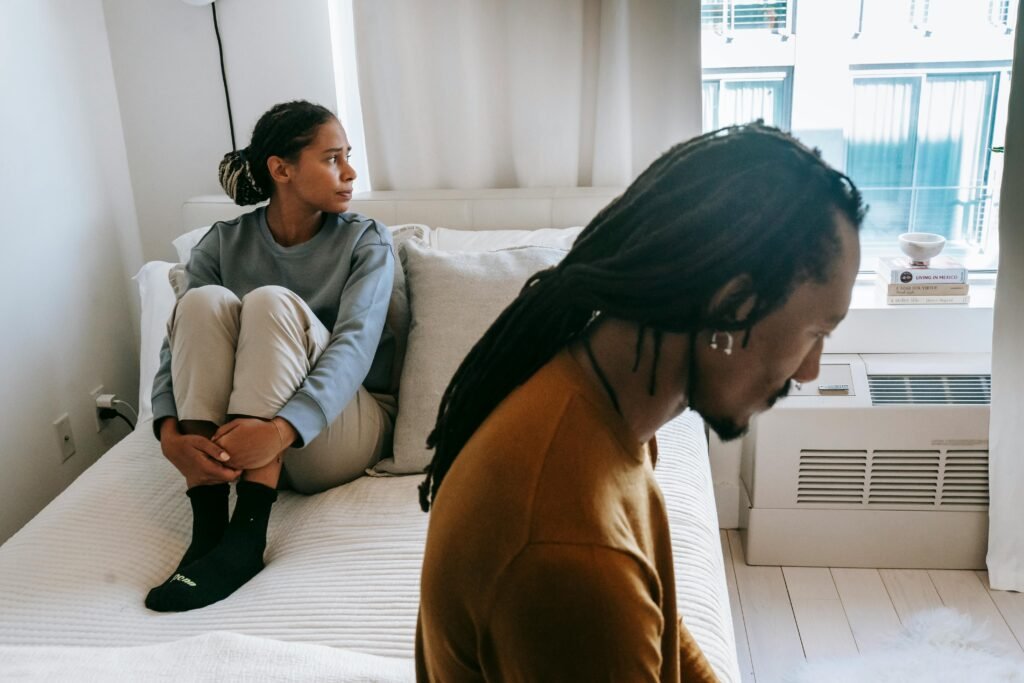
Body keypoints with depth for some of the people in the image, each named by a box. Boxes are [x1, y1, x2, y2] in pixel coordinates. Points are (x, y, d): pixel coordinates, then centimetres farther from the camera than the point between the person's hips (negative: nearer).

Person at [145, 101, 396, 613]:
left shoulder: (366, 241, -4)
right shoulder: (223, 244, 1)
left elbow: (355, 346, -21)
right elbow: (179, 341, -10)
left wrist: (281, 430, -38)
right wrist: (170, 435, -31)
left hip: (338, 429, -2)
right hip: (234, 437, 2)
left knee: (271, 302, -26)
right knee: (204, 301, -22)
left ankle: (246, 534, -34)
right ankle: (206, 526, -29)